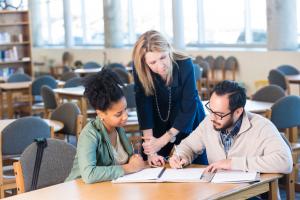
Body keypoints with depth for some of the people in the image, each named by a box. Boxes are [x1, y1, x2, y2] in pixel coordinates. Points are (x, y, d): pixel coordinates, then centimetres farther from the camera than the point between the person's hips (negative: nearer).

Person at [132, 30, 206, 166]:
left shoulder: (184, 64, -28)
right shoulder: (139, 69, -23)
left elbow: (188, 108, -26)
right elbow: (143, 106, -24)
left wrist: (162, 141, -30)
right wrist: (150, 148, -29)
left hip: (188, 123, -1)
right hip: (159, 125, 1)